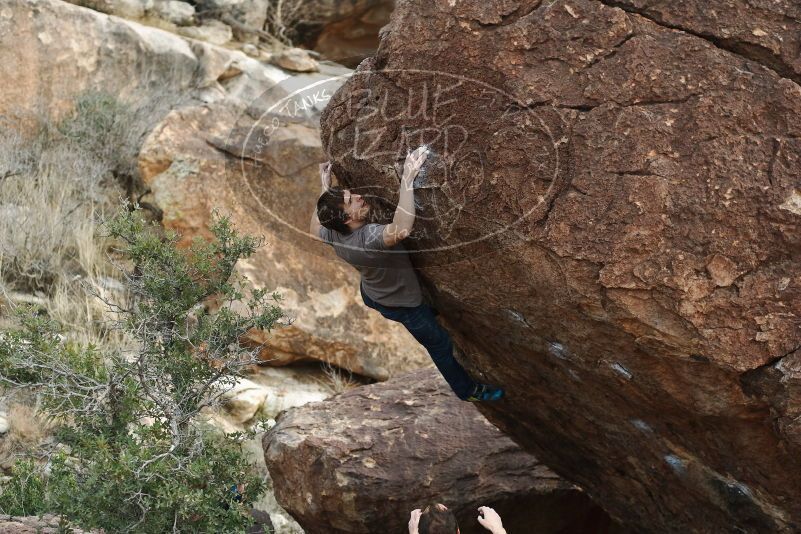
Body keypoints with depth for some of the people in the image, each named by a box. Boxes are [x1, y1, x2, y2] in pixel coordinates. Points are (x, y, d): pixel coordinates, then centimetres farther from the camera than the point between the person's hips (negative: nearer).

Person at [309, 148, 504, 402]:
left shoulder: (333, 235, -23)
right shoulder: (367, 238, -48)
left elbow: (315, 228, 2)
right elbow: (401, 230, -67)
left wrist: (325, 188, -2)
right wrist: (407, 179, -65)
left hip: (372, 295, 7)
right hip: (402, 305, -7)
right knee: (439, 345, 18)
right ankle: (467, 390, 40)